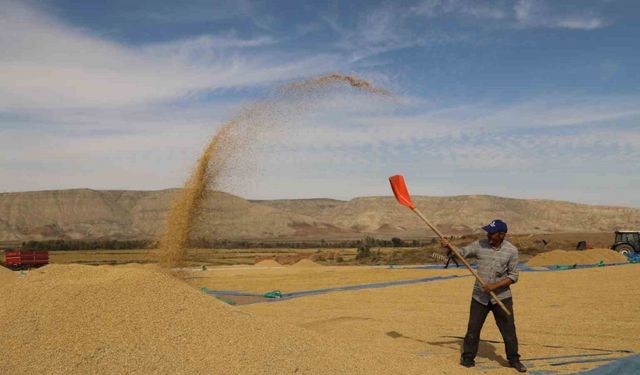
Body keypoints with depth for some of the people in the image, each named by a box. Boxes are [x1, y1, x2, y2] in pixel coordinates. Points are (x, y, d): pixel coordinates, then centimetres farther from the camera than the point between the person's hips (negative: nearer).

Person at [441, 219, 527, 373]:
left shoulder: (511, 250, -8)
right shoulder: (480, 245, -4)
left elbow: (513, 276, -8)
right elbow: (461, 252, -4)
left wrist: (495, 285, -20)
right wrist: (448, 245, -24)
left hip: (501, 296, -1)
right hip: (479, 295, 1)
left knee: (509, 329, 5)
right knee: (473, 327, 6)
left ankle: (513, 359, 23)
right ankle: (468, 357, 21)